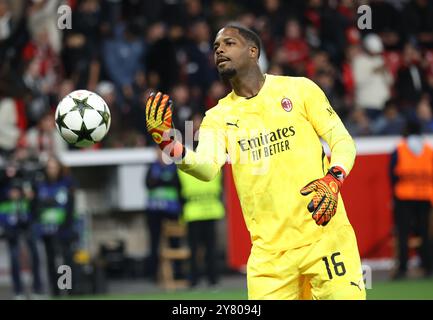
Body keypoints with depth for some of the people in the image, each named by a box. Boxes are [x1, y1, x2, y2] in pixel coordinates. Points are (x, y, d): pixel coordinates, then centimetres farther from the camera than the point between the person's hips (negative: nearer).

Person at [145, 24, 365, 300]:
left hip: (325, 235, -2)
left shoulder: (299, 89, 4)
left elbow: (342, 140, 3)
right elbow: (207, 168, -10)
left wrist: (333, 179, -17)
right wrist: (168, 143, -29)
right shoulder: (218, 116, 8)